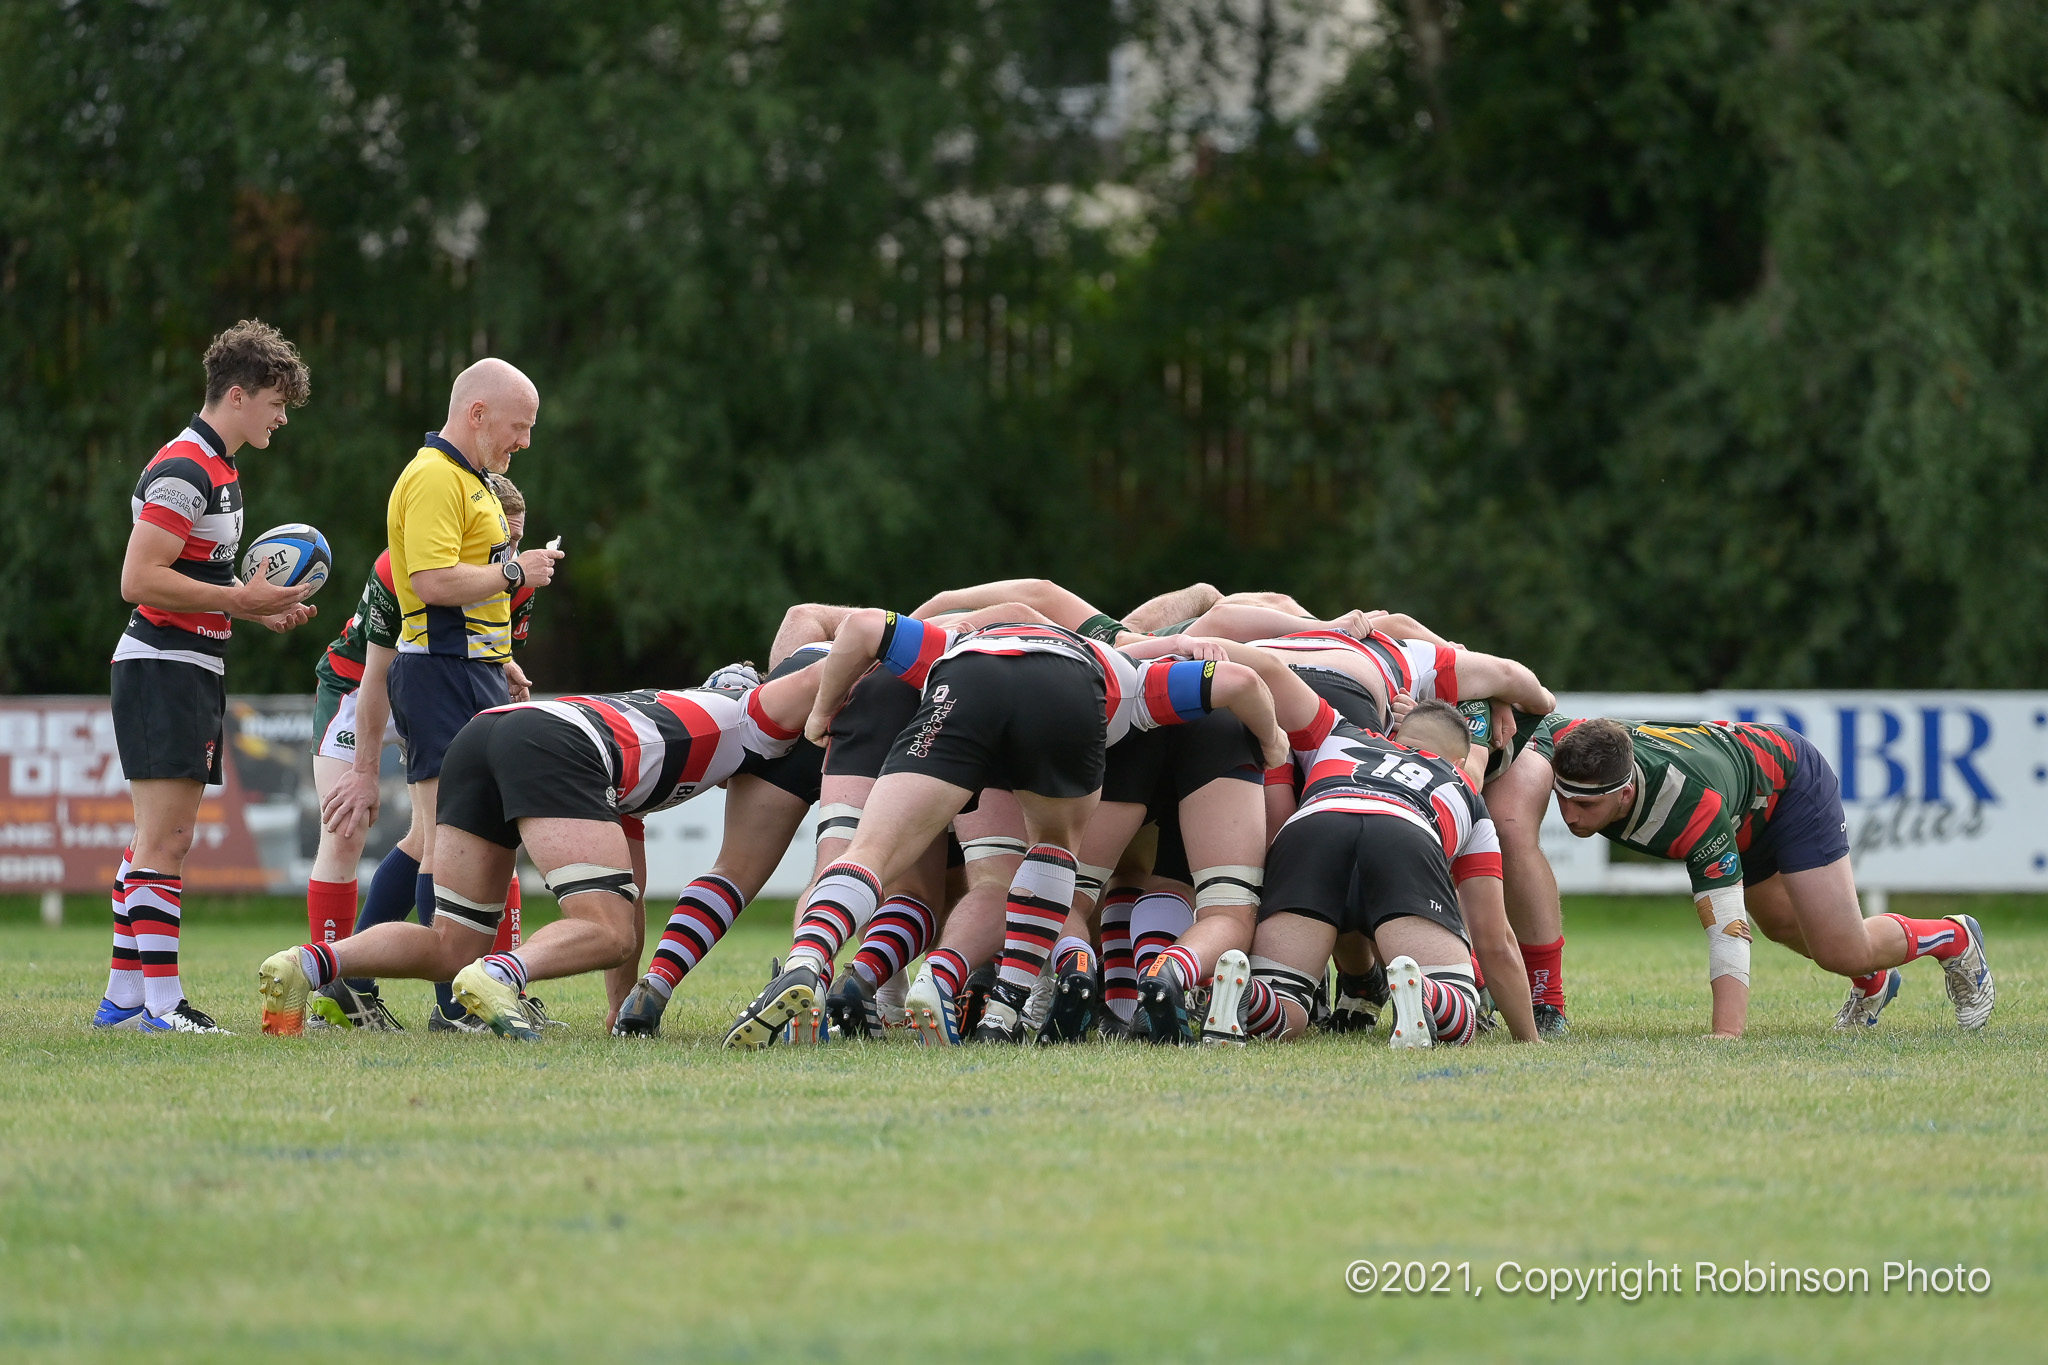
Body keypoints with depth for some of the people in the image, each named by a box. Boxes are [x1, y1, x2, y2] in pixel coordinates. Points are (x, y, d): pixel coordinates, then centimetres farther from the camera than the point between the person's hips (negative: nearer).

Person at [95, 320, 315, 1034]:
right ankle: (162, 1004, -13)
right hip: (162, 672, -10)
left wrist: (262, 608, 12)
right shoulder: (183, 471, -15)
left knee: (161, 839, 10)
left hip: (194, 673, 10)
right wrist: (241, 599, -18)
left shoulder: (218, 469, 17)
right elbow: (139, 580, -21)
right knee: (165, 840, -11)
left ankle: (123, 996, 13)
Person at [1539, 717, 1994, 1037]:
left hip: (1793, 784, -7)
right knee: (1783, 927, 24)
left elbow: (1727, 926, -49)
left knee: (1843, 952, -7)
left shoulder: (1694, 806, -49)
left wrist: (1727, 1033, -58)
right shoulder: (1564, 744, -35)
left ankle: (1954, 939, 23)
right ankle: (1872, 982, 54)